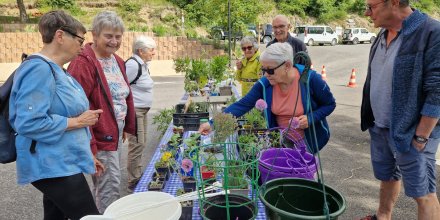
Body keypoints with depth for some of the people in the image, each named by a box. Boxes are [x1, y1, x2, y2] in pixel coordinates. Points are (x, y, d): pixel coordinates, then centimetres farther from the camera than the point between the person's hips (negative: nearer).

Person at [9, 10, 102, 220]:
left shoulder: (56, 70, 13)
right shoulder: (39, 69, -18)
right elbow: (29, 123, -26)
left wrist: (86, 155, 20)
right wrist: (77, 121, -17)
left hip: (60, 164, 10)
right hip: (52, 167, -10)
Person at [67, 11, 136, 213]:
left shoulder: (117, 61, 8)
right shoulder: (83, 64, -20)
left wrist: (127, 127, 15)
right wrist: (88, 143, -25)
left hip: (116, 134, 9)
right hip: (100, 136, -9)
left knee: (104, 183, 22)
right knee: (110, 185, 0)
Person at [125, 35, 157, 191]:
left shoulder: (143, 64, 11)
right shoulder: (133, 64, -18)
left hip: (143, 110, 10)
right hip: (134, 111, -10)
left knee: (141, 143, 17)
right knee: (137, 145, -4)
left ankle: (138, 175, 32)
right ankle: (134, 182, 9)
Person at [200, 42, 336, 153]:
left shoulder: (310, 79, -24)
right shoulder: (264, 84, -17)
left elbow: (330, 104, -9)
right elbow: (242, 105, -22)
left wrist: (310, 118, -27)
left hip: (308, 141, -2)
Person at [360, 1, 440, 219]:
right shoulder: (383, 33, 7)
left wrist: (421, 137, -17)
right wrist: (372, 121, 14)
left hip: (410, 132, -7)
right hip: (379, 128, 7)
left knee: (422, 192, 7)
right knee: (387, 177, 23)